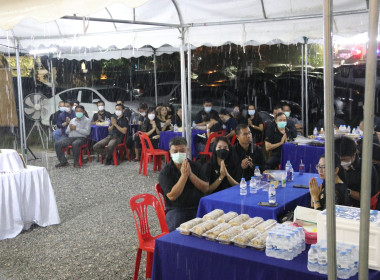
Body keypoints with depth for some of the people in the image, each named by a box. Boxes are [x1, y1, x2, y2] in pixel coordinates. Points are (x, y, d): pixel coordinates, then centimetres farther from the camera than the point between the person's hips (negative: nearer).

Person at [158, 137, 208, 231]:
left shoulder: (196, 166, 10)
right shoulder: (165, 172, -1)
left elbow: (205, 188, 0)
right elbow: (172, 196, -14)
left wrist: (190, 174, -12)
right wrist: (184, 175, -16)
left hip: (198, 207, 3)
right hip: (176, 210, -3)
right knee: (178, 229, -31)